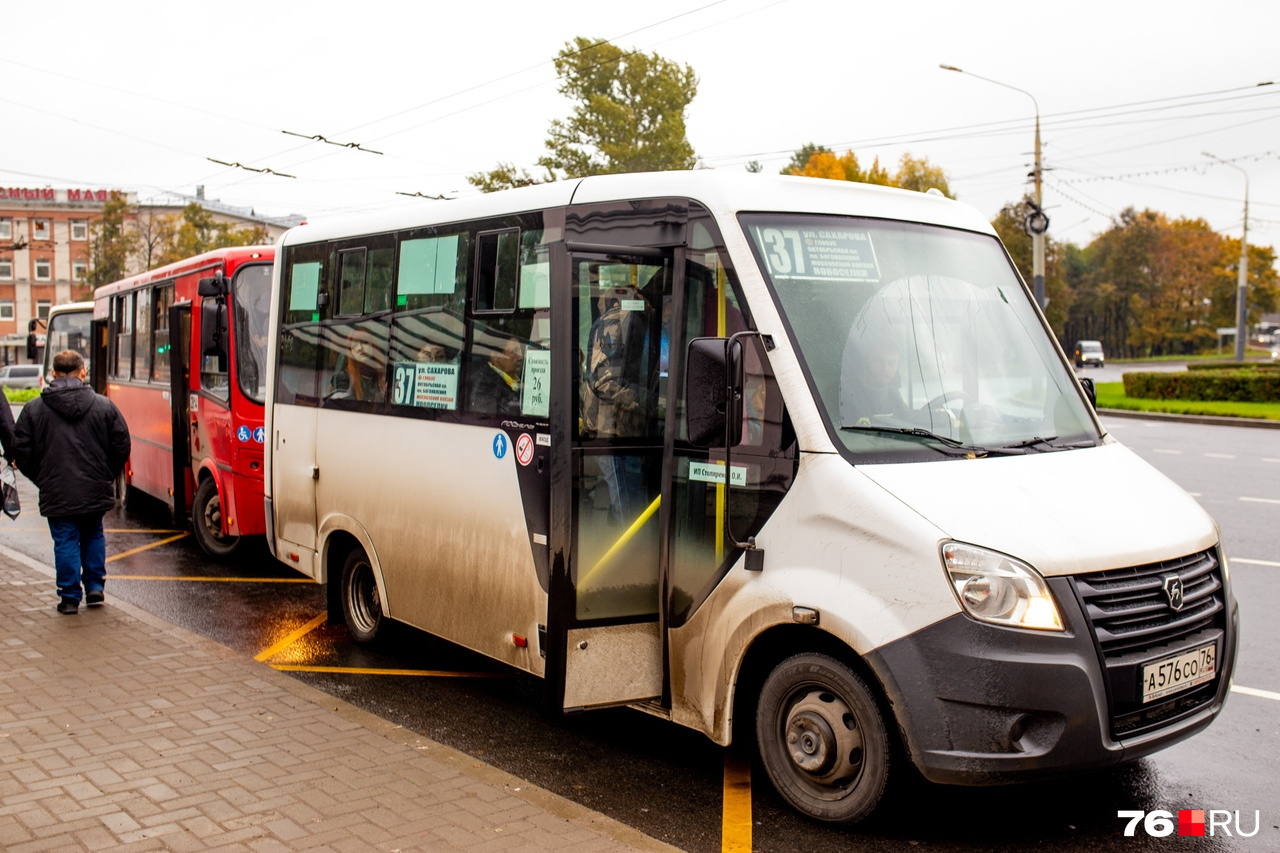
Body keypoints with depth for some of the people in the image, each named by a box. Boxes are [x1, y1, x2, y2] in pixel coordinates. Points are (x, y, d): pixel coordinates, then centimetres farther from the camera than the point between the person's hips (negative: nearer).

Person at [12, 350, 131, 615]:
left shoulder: (33, 409, -2)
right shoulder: (103, 405, -2)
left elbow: (21, 450, 0)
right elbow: (121, 446, 1)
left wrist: (41, 479, 12)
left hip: (56, 493, -1)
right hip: (96, 492, 2)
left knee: (65, 542, 7)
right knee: (93, 536, 20)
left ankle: (69, 596, 10)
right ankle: (95, 586, 18)